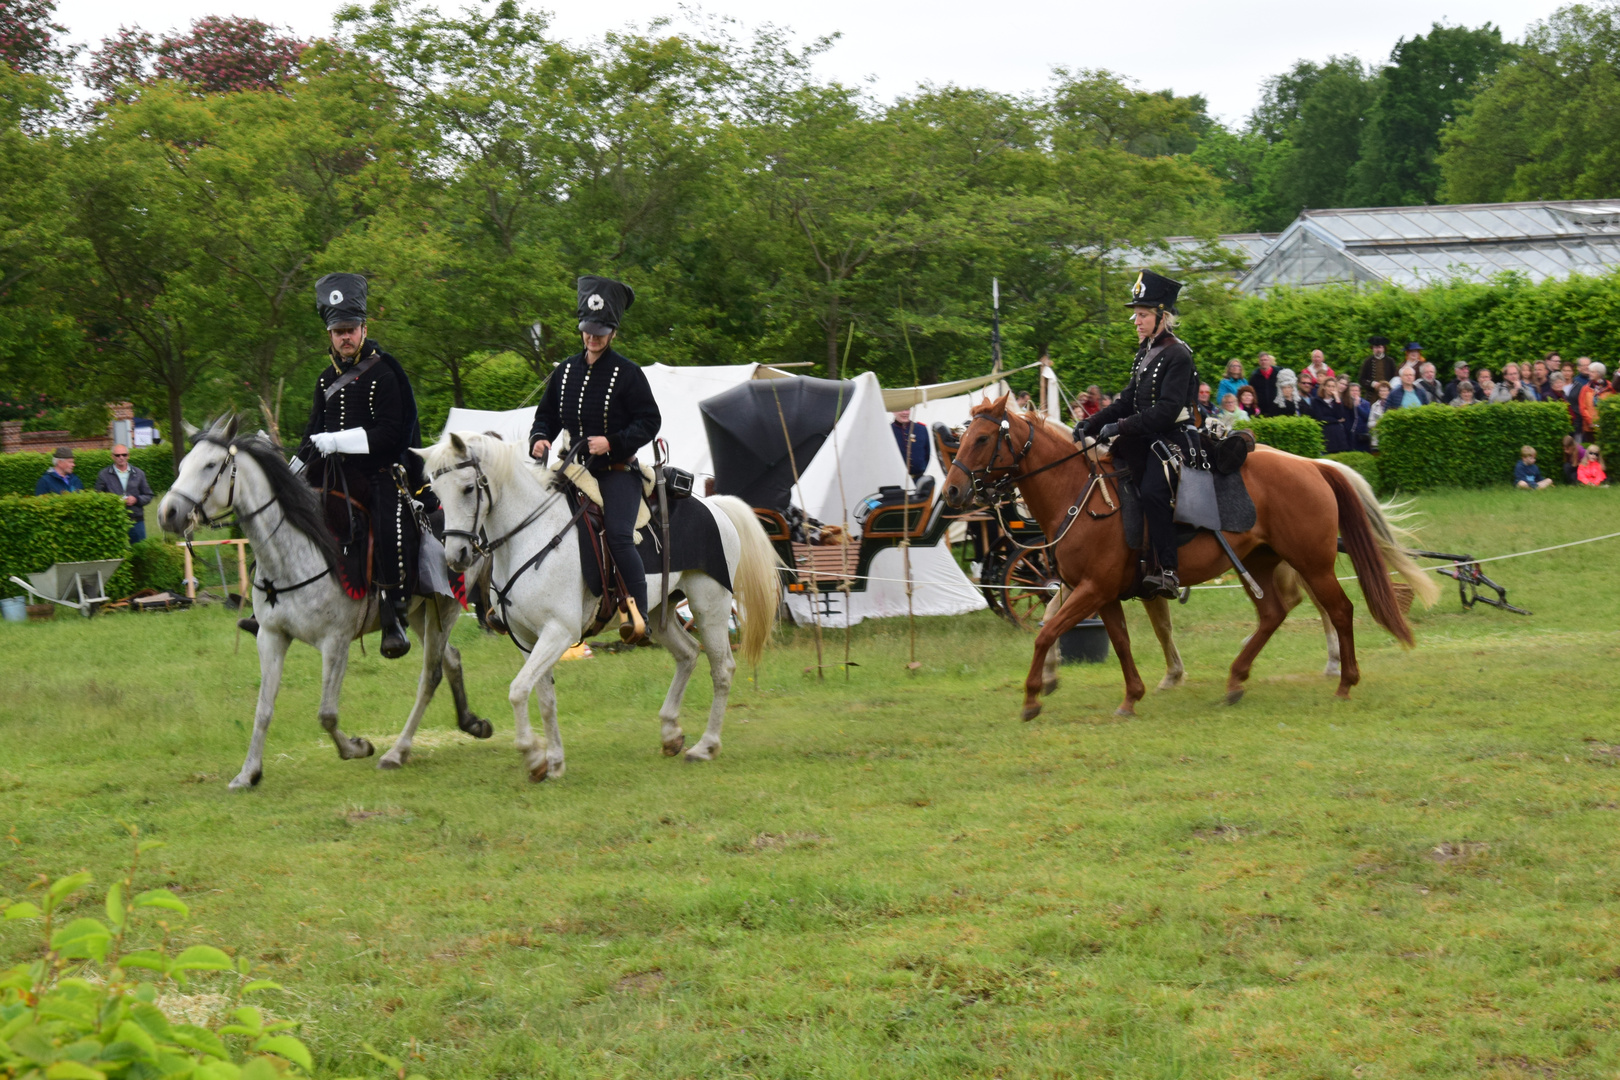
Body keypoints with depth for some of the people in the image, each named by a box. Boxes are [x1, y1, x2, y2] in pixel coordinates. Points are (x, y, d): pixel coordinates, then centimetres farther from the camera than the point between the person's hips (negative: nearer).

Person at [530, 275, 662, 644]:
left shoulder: (627, 374, -4)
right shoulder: (565, 372, 11)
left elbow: (649, 422, -6)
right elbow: (546, 415, 19)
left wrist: (612, 442, -19)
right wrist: (540, 439, -3)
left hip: (618, 471, -6)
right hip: (576, 471, 6)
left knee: (619, 536, -21)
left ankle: (639, 614, -21)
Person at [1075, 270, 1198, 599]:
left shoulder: (1177, 355, -12)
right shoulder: (1145, 352, 15)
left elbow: (1168, 409, -21)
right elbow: (1128, 401, 19)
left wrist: (1121, 427, -25)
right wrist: (1090, 427, 8)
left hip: (1172, 438, -10)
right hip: (1145, 438, 10)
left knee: (1152, 491, -29)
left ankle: (1168, 573, -30)